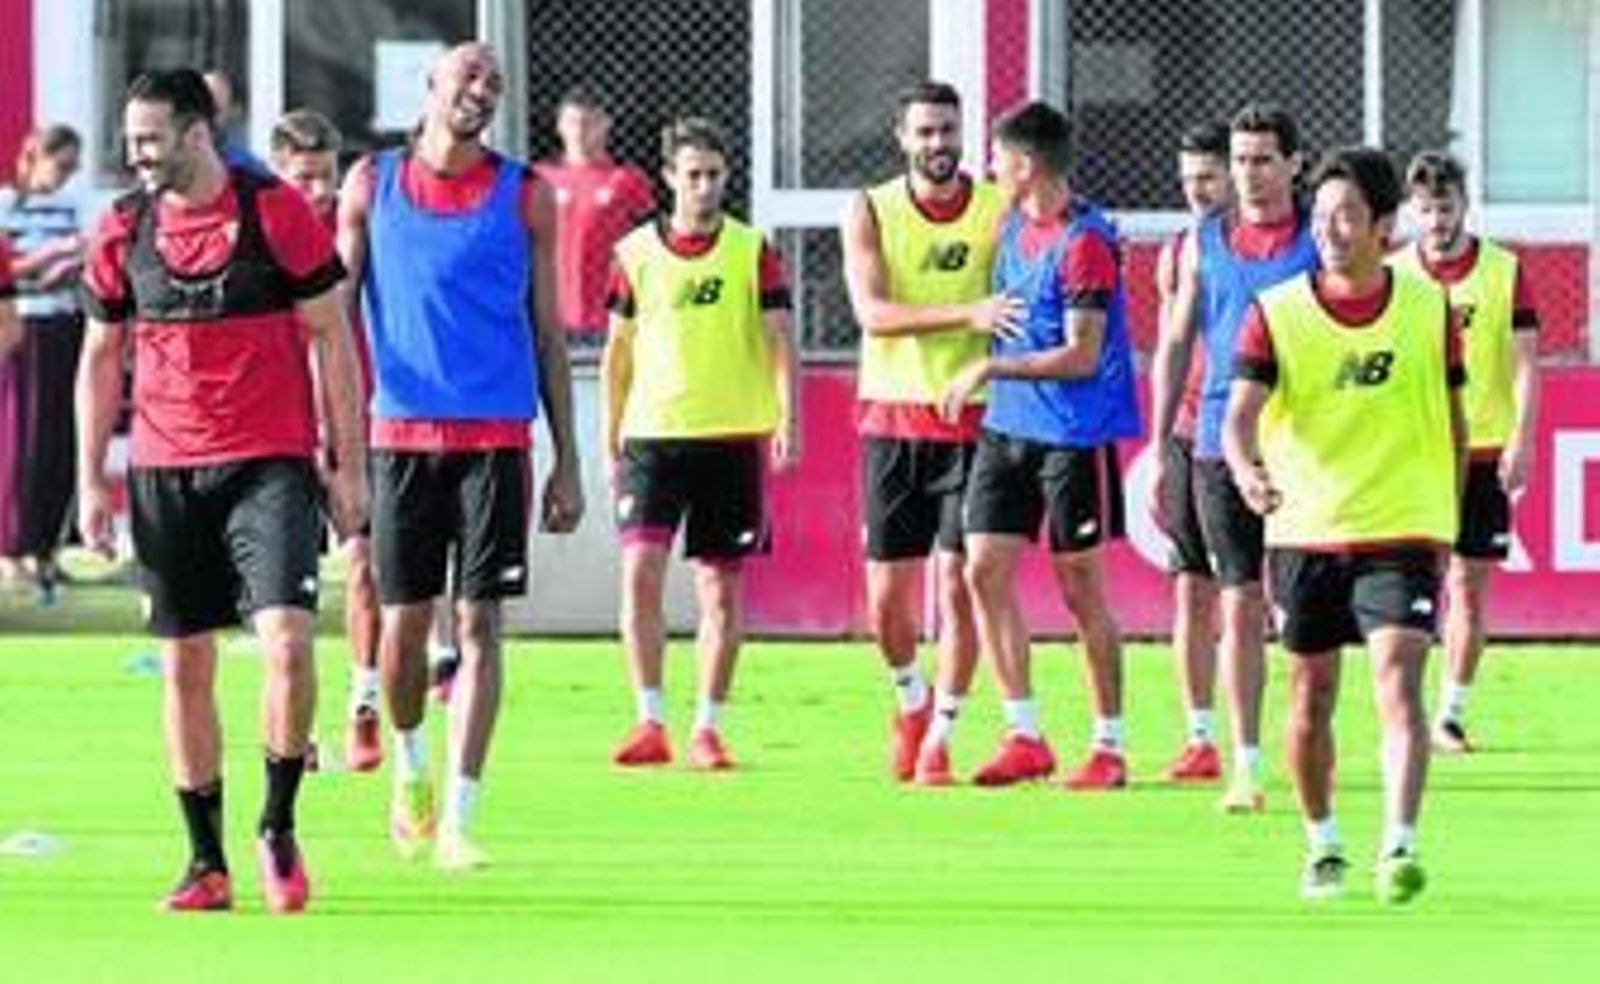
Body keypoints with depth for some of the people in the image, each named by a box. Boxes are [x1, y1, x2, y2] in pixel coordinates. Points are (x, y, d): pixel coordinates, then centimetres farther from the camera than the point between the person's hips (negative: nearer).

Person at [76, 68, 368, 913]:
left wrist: (348, 463, -3)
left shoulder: (276, 212, -5)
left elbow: (331, 338, -1)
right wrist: (91, 478, 8)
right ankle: (207, 861, 13)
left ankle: (279, 826, 1)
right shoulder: (122, 231, 5)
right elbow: (100, 359, 13)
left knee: (286, 640, -17)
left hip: (270, 462, -4)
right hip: (163, 472, 4)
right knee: (184, 667, 5)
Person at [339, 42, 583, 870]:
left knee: (479, 623, -6)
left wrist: (567, 460, 4)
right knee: (403, 622, 4)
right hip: (402, 430, 1)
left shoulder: (524, 196, 6)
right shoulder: (372, 184, 7)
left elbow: (548, 334, 8)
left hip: (497, 436, -1)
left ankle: (457, 818, -4)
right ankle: (410, 764, 32)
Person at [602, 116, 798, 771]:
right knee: (640, 569, -13)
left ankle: (707, 729, 12)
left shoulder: (752, 252, 2)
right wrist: (610, 442, 10)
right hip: (652, 434, 0)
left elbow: (779, 341, -1)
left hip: (734, 438, 0)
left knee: (722, 589, 3)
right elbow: (618, 351, 12)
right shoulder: (635, 253, 5)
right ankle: (650, 722, -8)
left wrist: (787, 421, -15)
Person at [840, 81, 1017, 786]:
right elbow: (872, 311, -13)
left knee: (957, 585, -7)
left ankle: (940, 738, 3)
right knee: (887, 596, 4)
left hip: (972, 422, -1)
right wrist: (968, 313, -26)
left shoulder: (1000, 209, 2)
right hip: (892, 419, 1)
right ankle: (911, 698, 32)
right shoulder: (871, 212, 1)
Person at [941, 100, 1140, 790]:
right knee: (984, 570, 1)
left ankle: (1109, 746, 10)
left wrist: (990, 369, -16)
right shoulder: (1014, 227, 10)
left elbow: (1081, 356, -19)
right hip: (1007, 425, 8)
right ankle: (1024, 736, 7)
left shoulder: (1084, 243, -16)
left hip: (1075, 434, -8)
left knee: (1081, 587, 0)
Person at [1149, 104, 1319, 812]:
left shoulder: (1319, 241, 2)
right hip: (1221, 446, 2)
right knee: (1239, 605, 1)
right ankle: (1246, 766, 5)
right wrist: (1159, 448, 9)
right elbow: (1174, 346, 14)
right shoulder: (1204, 242, 10)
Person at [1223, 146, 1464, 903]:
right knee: (1312, 694, 10)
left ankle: (1400, 847, -23)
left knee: (1398, 683, -16)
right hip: (1304, 530, 1)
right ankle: (1322, 845, 27)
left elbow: (1452, 424, 11)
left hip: (1402, 530, -1)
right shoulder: (1276, 314, -4)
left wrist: (1445, 525, 12)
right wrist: (1247, 470, -34)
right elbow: (1241, 413, -13)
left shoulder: (1430, 308, 0)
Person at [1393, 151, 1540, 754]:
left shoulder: (1504, 271, 1)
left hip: (1483, 450, 0)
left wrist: (1521, 442, -11)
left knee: (1469, 588, 2)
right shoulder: (1391, 276, 4)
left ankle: (1452, 714, 10)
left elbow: (1525, 363, -1)